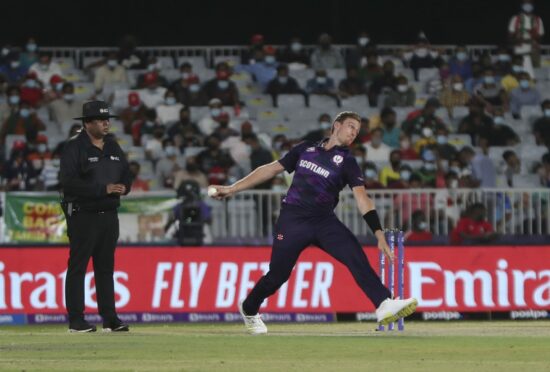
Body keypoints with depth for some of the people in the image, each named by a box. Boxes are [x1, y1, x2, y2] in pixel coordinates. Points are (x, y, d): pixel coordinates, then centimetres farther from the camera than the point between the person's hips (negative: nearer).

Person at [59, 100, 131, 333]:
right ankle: (76, 321, -2)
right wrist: (103, 189, -24)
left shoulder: (113, 146, 13)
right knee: (77, 267, -4)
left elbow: (126, 175, 18)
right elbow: (68, 182, -20)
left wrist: (123, 187, -6)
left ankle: (110, 319, 14)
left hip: (109, 215, 7)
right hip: (83, 215, -7)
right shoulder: (74, 148, -10)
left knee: (106, 267, 10)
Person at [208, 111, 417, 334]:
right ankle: (249, 310, 29)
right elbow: (272, 169, 16)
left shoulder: (347, 162, 4)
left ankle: (384, 306, -33)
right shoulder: (306, 149, 10)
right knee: (278, 274, 1)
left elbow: (361, 198, -9)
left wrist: (379, 235, -22)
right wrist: (232, 189, 14)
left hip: (324, 222, 0)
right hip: (293, 219, 0)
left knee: (356, 256, -23)